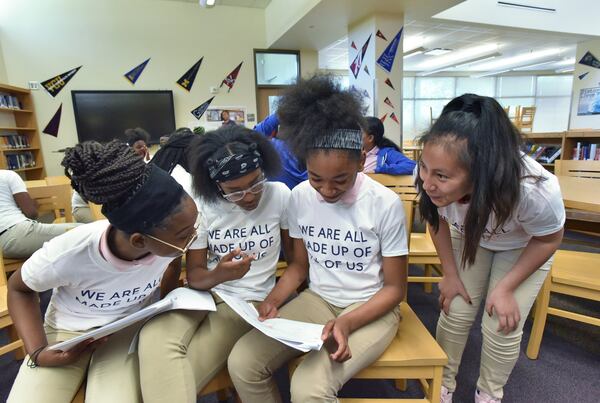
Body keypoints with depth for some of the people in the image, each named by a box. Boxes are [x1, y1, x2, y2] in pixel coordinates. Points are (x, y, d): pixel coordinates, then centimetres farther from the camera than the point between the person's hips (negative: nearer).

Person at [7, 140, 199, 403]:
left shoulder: (169, 240, -26)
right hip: (68, 330, 0)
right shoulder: (68, 255, -32)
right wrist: (38, 352, -16)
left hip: (130, 326, 1)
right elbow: (18, 289, -7)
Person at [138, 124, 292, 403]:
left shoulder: (279, 195, -8)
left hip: (248, 301, -2)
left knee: (175, 374, -20)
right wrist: (218, 275, -26)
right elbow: (193, 275, -4)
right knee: (154, 338, -28)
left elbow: (295, 256, 2)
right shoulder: (203, 206, -5)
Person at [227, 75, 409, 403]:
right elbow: (299, 265, 6)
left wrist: (347, 323, -24)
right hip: (317, 300, 4)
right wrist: (273, 300, -13)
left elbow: (395, 288, -9)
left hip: (371, 308, -3)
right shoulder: (300, 197, -7)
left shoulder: (386, 204, -17)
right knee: (242, 362, -14)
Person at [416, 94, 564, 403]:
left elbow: (548, 239, -18)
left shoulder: (533, 190, -42)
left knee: (502, 328, -2)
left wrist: (506, 288, -16)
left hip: (524, 247, -1)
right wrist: (450, 274, -6)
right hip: (469, 236, 2)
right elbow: (438, 220, -11)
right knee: (454, 314, 1)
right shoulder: (436, 182, -35)